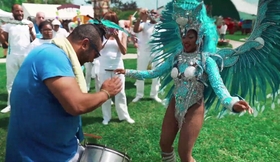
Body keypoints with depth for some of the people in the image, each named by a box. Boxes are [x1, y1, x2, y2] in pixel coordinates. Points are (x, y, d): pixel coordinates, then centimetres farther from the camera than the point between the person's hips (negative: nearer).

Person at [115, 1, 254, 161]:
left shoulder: (206, 60, -13)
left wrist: (232, 103, -45)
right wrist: (128, 72, 1)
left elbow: (218, 85, -25)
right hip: (174, 105, 5)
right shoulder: (175, 58, 2)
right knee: (165, 144, 15)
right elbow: (153, 73, 6)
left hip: (194, 109, -5)